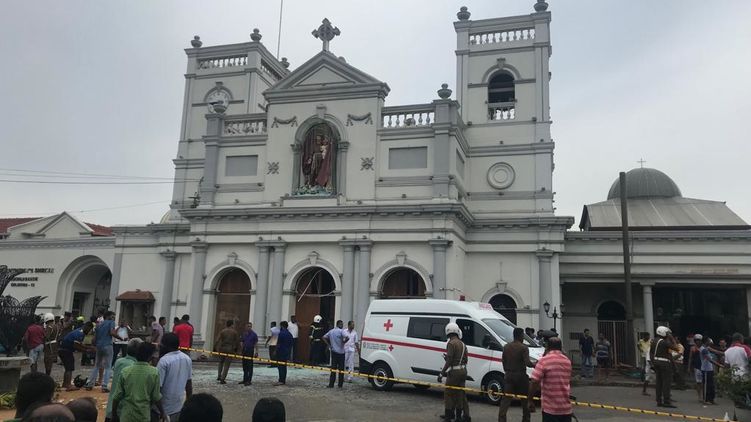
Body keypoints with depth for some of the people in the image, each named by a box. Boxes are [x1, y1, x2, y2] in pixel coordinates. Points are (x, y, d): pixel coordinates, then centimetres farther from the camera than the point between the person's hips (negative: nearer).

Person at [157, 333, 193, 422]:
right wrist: (189, 401, 18)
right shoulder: (187, 359, 1)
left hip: (165, 407, -6)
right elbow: (189, 382, 8)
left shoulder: (164, 361, -19)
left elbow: (158, 385, -18)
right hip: (179, 404, 6)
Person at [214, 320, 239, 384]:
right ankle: (222, 379, 0)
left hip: (222, 349, 1)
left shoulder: (222, 331, -1)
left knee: (221, 362, 24)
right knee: (226, 365, 4)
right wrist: (236, 349, 17)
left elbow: (217, 340, -7)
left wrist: (214, 348, 2)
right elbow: (237, 341, 2)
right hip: (230, 350, -1)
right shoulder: (234, 332, -1)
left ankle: (219, 376, 20)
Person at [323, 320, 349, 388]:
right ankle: (340, 384, 8)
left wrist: (329, 345, 8)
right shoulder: (341, 331, -11)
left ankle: (331, 384, 5)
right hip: (340, 352, -5)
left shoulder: (331, 331, 9)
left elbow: (324, 337, 12)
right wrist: (343, 342, -7)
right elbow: (347, 338, -25)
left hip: (333, 351, 5)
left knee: (333, 368, 8)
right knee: (341, 368, 4)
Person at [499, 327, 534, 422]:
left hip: (509, 375, 4)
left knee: (506, 399, 3)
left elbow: (503, 360, 10)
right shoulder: (523, 348, -12)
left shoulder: (506, 347, 5)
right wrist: (534, 365, -1)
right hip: (520, 376, -4)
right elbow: (527, 363, -20)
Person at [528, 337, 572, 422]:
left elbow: (534, 382, -17)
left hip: (551, 408, -5)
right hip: (567, 408, 5)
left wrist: (530, 400, -8)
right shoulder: (567, 361, 9)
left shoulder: (544, 360, -11)